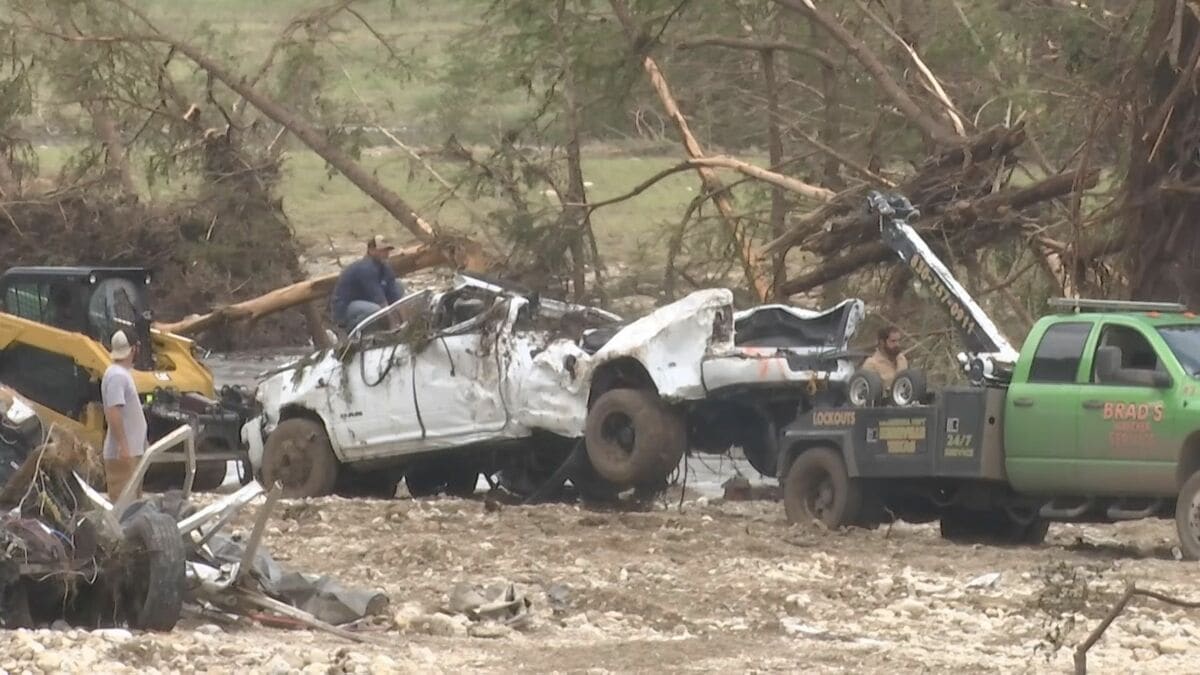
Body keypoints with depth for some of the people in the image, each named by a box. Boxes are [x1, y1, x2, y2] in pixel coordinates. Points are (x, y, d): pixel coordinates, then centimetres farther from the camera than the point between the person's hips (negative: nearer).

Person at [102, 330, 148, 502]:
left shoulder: (124, 373, 15)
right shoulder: (117, 376, -17)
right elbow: (112, 413, -24)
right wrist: (123, 446, -26)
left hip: (132, 452, 10)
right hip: (122, 454, -10)